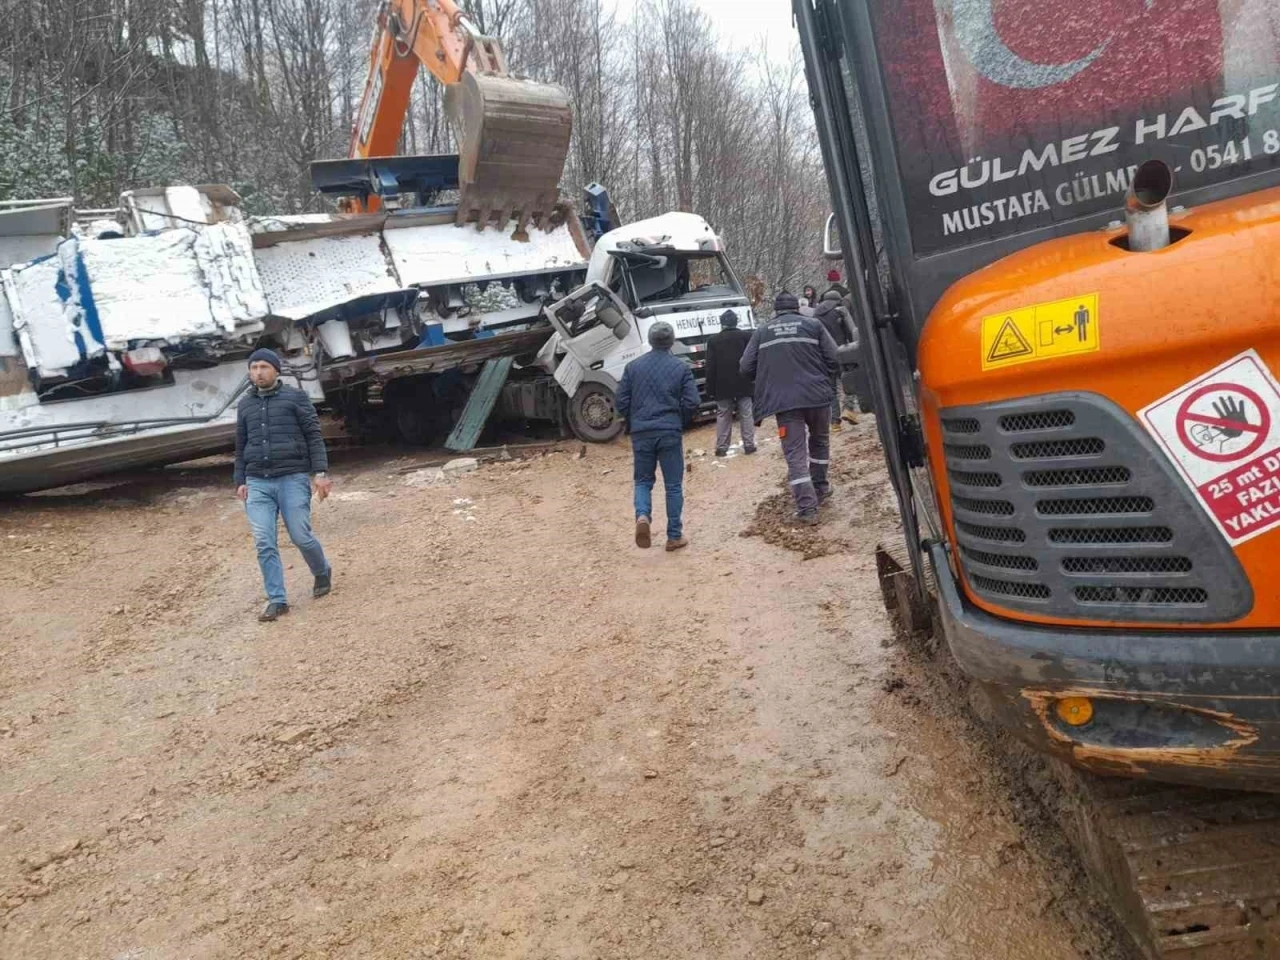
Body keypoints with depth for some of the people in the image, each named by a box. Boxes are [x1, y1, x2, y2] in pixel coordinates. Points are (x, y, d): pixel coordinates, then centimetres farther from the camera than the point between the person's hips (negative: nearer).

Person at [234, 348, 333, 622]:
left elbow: (314, 436, -1)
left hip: (293, 479, -4)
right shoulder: (245, 405, 16)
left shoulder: (295, 397, 3)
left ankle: (322, 573, 26)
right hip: (257, 483, 4)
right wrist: (240, 481, 14)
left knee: (301, 536, -4)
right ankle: (277, 600, 3)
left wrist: (320, 472, -10)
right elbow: (241, 447, 21)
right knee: (264, 543, -4)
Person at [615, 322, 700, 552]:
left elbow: (620, 403, 2)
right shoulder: (682, 368, -2)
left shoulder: (633, 366, 2)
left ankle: (642, 515, -13)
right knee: (673, 484, 8)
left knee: (643, 480, 15)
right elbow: (691, 403, -6)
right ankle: (674, 536, 12)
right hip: (670, 433, -1)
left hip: (641, 433, 1)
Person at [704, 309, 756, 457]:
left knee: (723, 416, 5)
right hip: (744, 384, 0)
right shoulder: (746, 337, 0)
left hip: (723, 386, 0)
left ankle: (721, 447, 4)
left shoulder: (713, 341, -1)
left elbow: (710, 368, -2)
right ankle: (749, 445, 7)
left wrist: (710, 389, 2)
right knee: (746, 415, 6)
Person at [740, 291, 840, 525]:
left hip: (783, 400, -1)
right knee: (820, 441, 25)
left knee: (795, 454, -1)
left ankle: (807, 507, -9)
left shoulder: (762, 332, 8)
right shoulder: (813, 325, 6)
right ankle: (820, 488, 34)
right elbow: (834, 360, 1)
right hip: (817, 396, 1)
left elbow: (747, 367, 5)